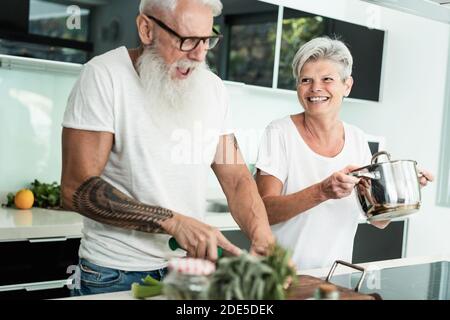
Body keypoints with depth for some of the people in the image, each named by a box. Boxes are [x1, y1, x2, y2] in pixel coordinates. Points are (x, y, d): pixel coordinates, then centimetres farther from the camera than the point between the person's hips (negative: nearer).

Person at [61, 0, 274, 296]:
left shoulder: (212, 88, 2)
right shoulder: (104, 76, -15)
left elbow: (237, 178, 3)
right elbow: (77, 189, -20)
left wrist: (264, 239, -16)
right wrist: (174, 222, -27)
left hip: (192, 262, 5)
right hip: (117, 273, -5)